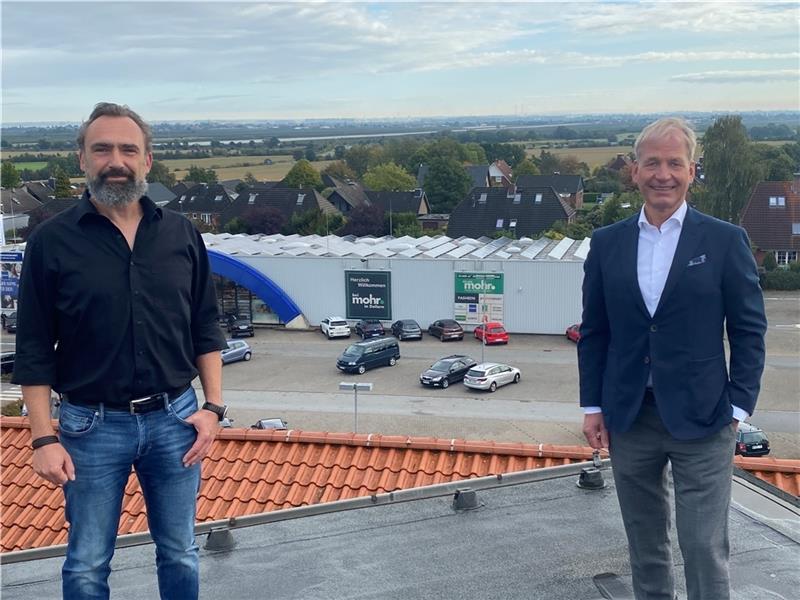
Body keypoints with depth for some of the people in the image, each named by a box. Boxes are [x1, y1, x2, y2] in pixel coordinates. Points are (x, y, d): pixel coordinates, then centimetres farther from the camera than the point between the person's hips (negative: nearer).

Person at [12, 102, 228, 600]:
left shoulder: (181, 235, 2)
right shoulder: (52, 241, -6)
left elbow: (205, 329, 8)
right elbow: (35, 350, -4)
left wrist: (213, 406, 0)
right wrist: (44, 438, -8)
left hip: (174, 419, 2)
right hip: (93, 426, -2)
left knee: (180, 554, 16)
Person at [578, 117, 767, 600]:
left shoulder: (725, 241, -2)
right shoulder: (607, 243, 6)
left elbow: (749, 330, -1)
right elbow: (593, 332, 9)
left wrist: (738, 407, -6)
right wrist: (593, 405, 5)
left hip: (701, 420, -3)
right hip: (628, 417, 3)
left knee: (705, 549, -2)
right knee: (645, 543, 16)